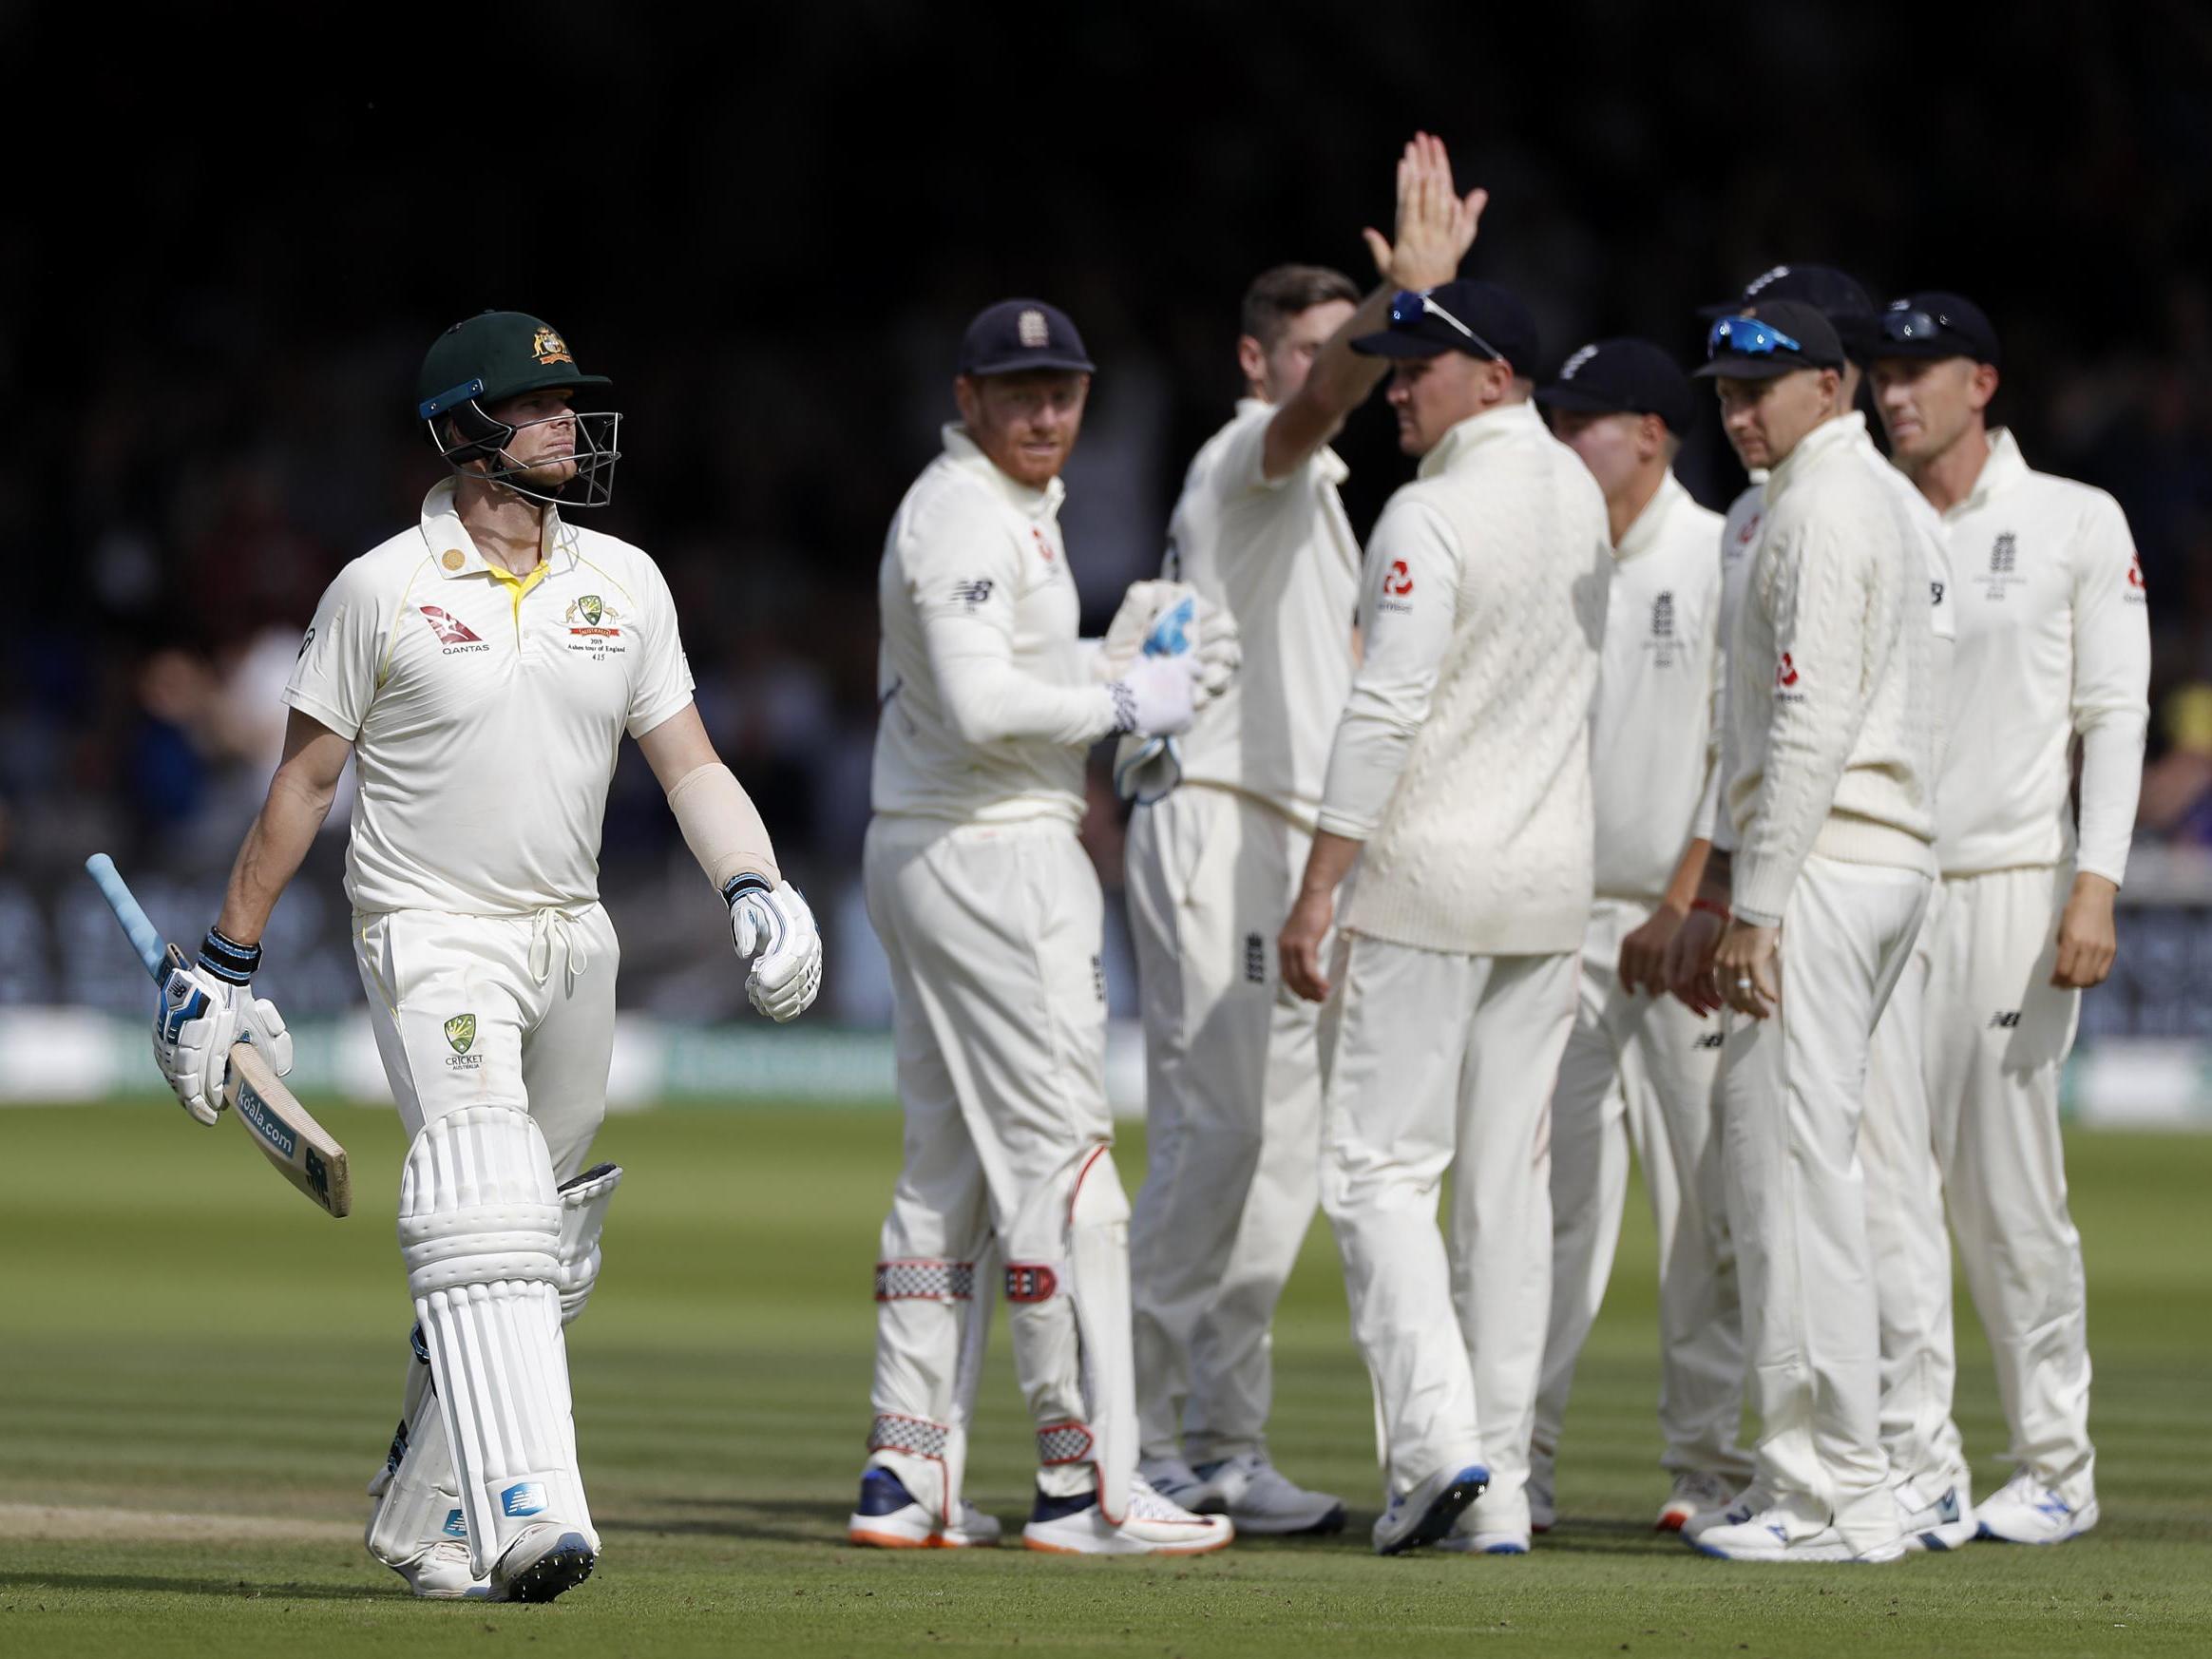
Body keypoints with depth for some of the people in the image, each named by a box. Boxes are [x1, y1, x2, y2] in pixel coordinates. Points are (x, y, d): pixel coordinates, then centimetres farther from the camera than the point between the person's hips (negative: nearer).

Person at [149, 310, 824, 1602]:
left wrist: (757, 889, -12)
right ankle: (525, 1514, -36)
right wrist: (228, 963, 1)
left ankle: (428, 1520, 25)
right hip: (431, 931, -6)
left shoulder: (623, 583, 7)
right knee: (484, 1207, -24)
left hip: (572, 941, 6)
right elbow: (305, 780, 0)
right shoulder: (382, 590, -6)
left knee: (546, 1252, 10)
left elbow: (689, 763, 6)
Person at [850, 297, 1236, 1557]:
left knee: (952, 1166, 11)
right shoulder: (965, 516, -14)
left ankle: (909, 1476, 12)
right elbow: (978, 707, -25)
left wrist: (1125, 659, 8)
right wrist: (1123, 703, -14)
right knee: (1061, 1158, -10)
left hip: (929, 864, 11)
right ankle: (1088, 1483, -11)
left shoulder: (1018, 515, 19)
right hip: (993, 857, -11)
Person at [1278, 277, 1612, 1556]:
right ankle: (1500, 1486, 7)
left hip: (1427, 875, -7)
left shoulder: (1432, 516, -15)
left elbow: (1387, 713, -20)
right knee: (1512, 1184, 8)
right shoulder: (1580, 494, 8)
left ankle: (1437, 1438, -18)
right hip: (1556, 877, 7)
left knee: (1379, 1168, -3)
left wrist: (1316, 892, -18)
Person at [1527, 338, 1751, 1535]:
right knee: (1551, 1198, 1)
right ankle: (1519, 1459, 1)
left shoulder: (1722, 562, -3)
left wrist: (1684, 911, -14)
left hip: (1690, 927, -4)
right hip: (1561, 920, 4)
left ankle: (1710, 1465, 3)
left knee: (1711, 1204, -2)